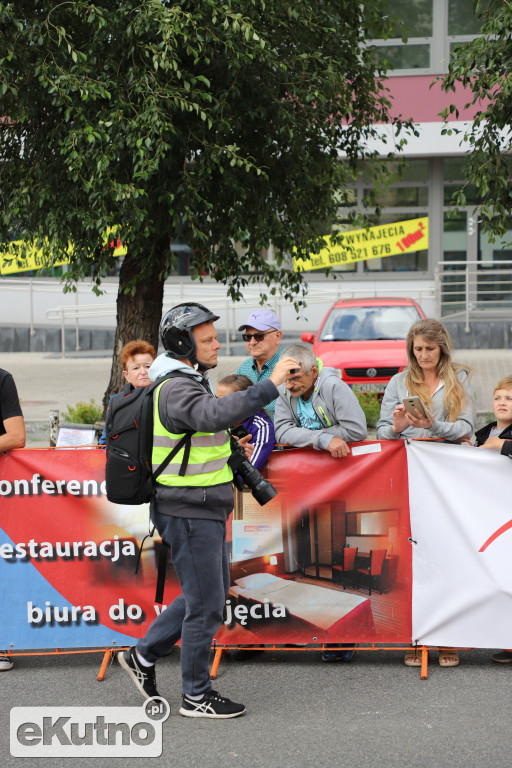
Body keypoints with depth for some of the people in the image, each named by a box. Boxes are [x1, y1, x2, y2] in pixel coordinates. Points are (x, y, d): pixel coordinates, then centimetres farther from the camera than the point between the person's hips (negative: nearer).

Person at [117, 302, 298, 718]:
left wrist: (228, 445, 15)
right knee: (206, 603, -1)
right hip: (189, 512, -10)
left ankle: (143, 654, 28)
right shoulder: (177, 389, -20)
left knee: (212, 591, 19)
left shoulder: (188, 382, 15)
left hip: (204, 509, 10)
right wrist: (270, 384, -41)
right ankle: (197, 696, 12)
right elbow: (215, 414, -40)